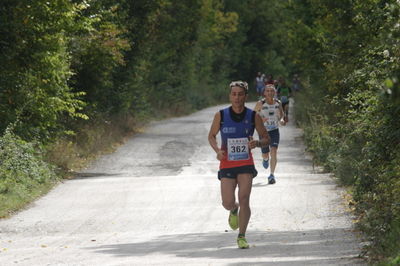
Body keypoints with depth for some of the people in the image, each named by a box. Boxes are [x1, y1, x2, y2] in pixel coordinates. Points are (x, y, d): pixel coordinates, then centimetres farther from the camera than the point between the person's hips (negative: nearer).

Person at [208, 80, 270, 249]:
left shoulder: (253, 116, -2)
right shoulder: (221, 115, -3)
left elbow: (266, 139, 8)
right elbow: (211, 136, 11)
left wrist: (257, 143, -16)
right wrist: (217, 150, -9)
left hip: (246, 164, 0)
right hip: (227, 164, 0)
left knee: (244, 200, -13)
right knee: (228, 203, -5)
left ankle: (242, 237, 0)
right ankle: (234, 210, 34)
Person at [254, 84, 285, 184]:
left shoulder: (278, 103, 0)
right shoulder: (260, 104, -9)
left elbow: (282, 113, 18)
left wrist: (281, 119, -4)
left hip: (274, 131, 1)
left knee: (274, 151, -17)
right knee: (265, 154, 7)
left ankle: (272, 175, -16)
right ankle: (266, 159, 47)